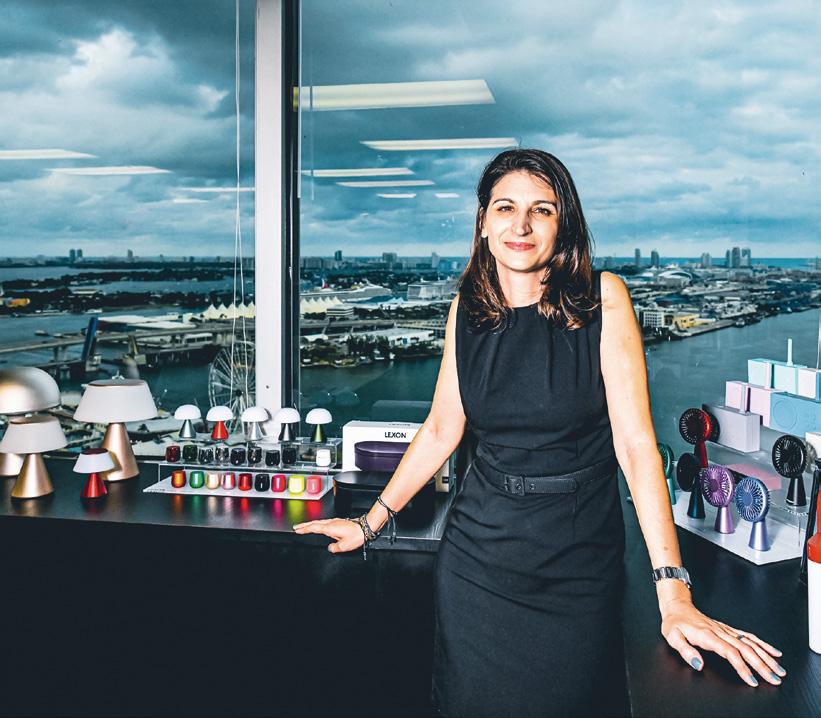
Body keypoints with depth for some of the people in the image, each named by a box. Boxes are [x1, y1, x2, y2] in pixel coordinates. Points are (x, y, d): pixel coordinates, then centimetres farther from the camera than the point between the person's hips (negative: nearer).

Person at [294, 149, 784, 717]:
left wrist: (674, 596, -21)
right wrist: (372, 521, 4)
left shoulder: (602, 298, -11)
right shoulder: (468, 309, 0)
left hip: (580, 556, -2)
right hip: (480, 546, 3)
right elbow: (441, 430, 7)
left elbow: (635, 440, -16)